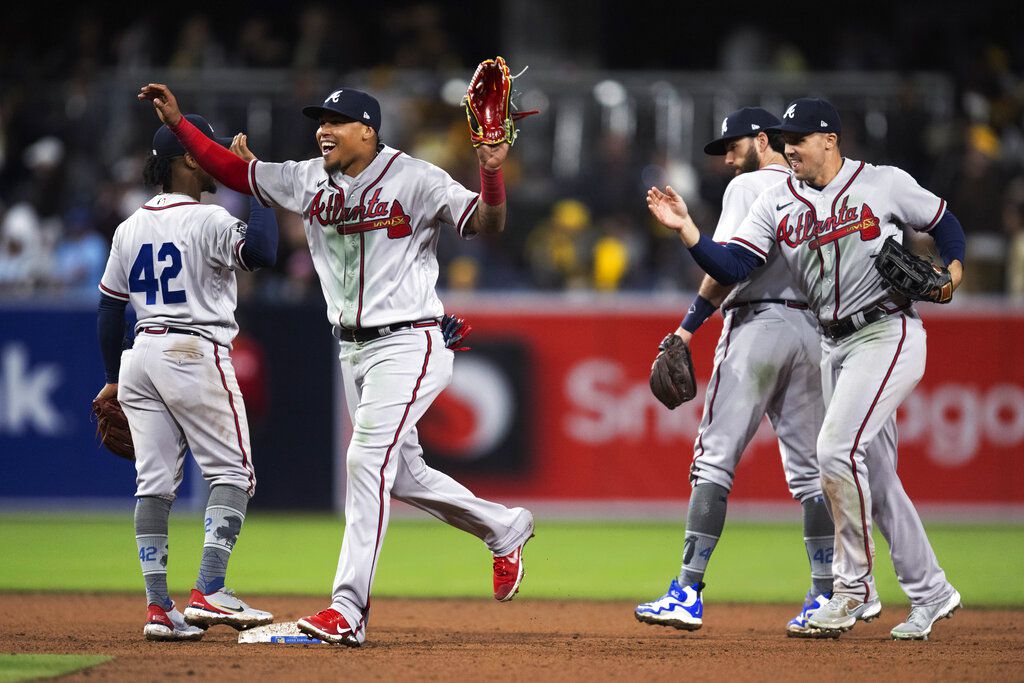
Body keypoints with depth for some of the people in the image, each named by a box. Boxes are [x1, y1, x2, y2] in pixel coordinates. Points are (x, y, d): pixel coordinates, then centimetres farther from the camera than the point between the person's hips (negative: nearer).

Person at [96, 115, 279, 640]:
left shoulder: (130, 228, 10)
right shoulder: (207, 221, -11)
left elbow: (109, 308, 13)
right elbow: (262, 252, -27)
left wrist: (114, 379, 21)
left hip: (141, 358, 7)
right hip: (197, 355, -7)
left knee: (155, 482, 6)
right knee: (231, 473, -1)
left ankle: (158, 607, 2)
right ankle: (208, 593, -13)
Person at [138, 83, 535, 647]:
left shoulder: (414, 179, -13)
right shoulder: (309, 181, 6)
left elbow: (486, 223, -19)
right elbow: (234, 171, 9)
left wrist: (491, 174, -38)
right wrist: (177, 123, 1)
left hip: (407, 344, -8)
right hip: (352, 349, 8)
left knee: (367, 461, -17)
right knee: (401, 473, 15)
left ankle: (348, 610, -19)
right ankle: (503, 528, 38)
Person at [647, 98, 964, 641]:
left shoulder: (884, 183, -4)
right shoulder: (777, 203, 6)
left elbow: (943, 223, 10)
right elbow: (732, 267, -5)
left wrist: (951, 270, -9)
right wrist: (685, 229, -19)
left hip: (888, 335, -6)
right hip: (834, 346, 6)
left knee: (836, 448, -21)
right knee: (875, 477, 9)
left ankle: (854, 586, -10)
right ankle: (930, 595, 20)